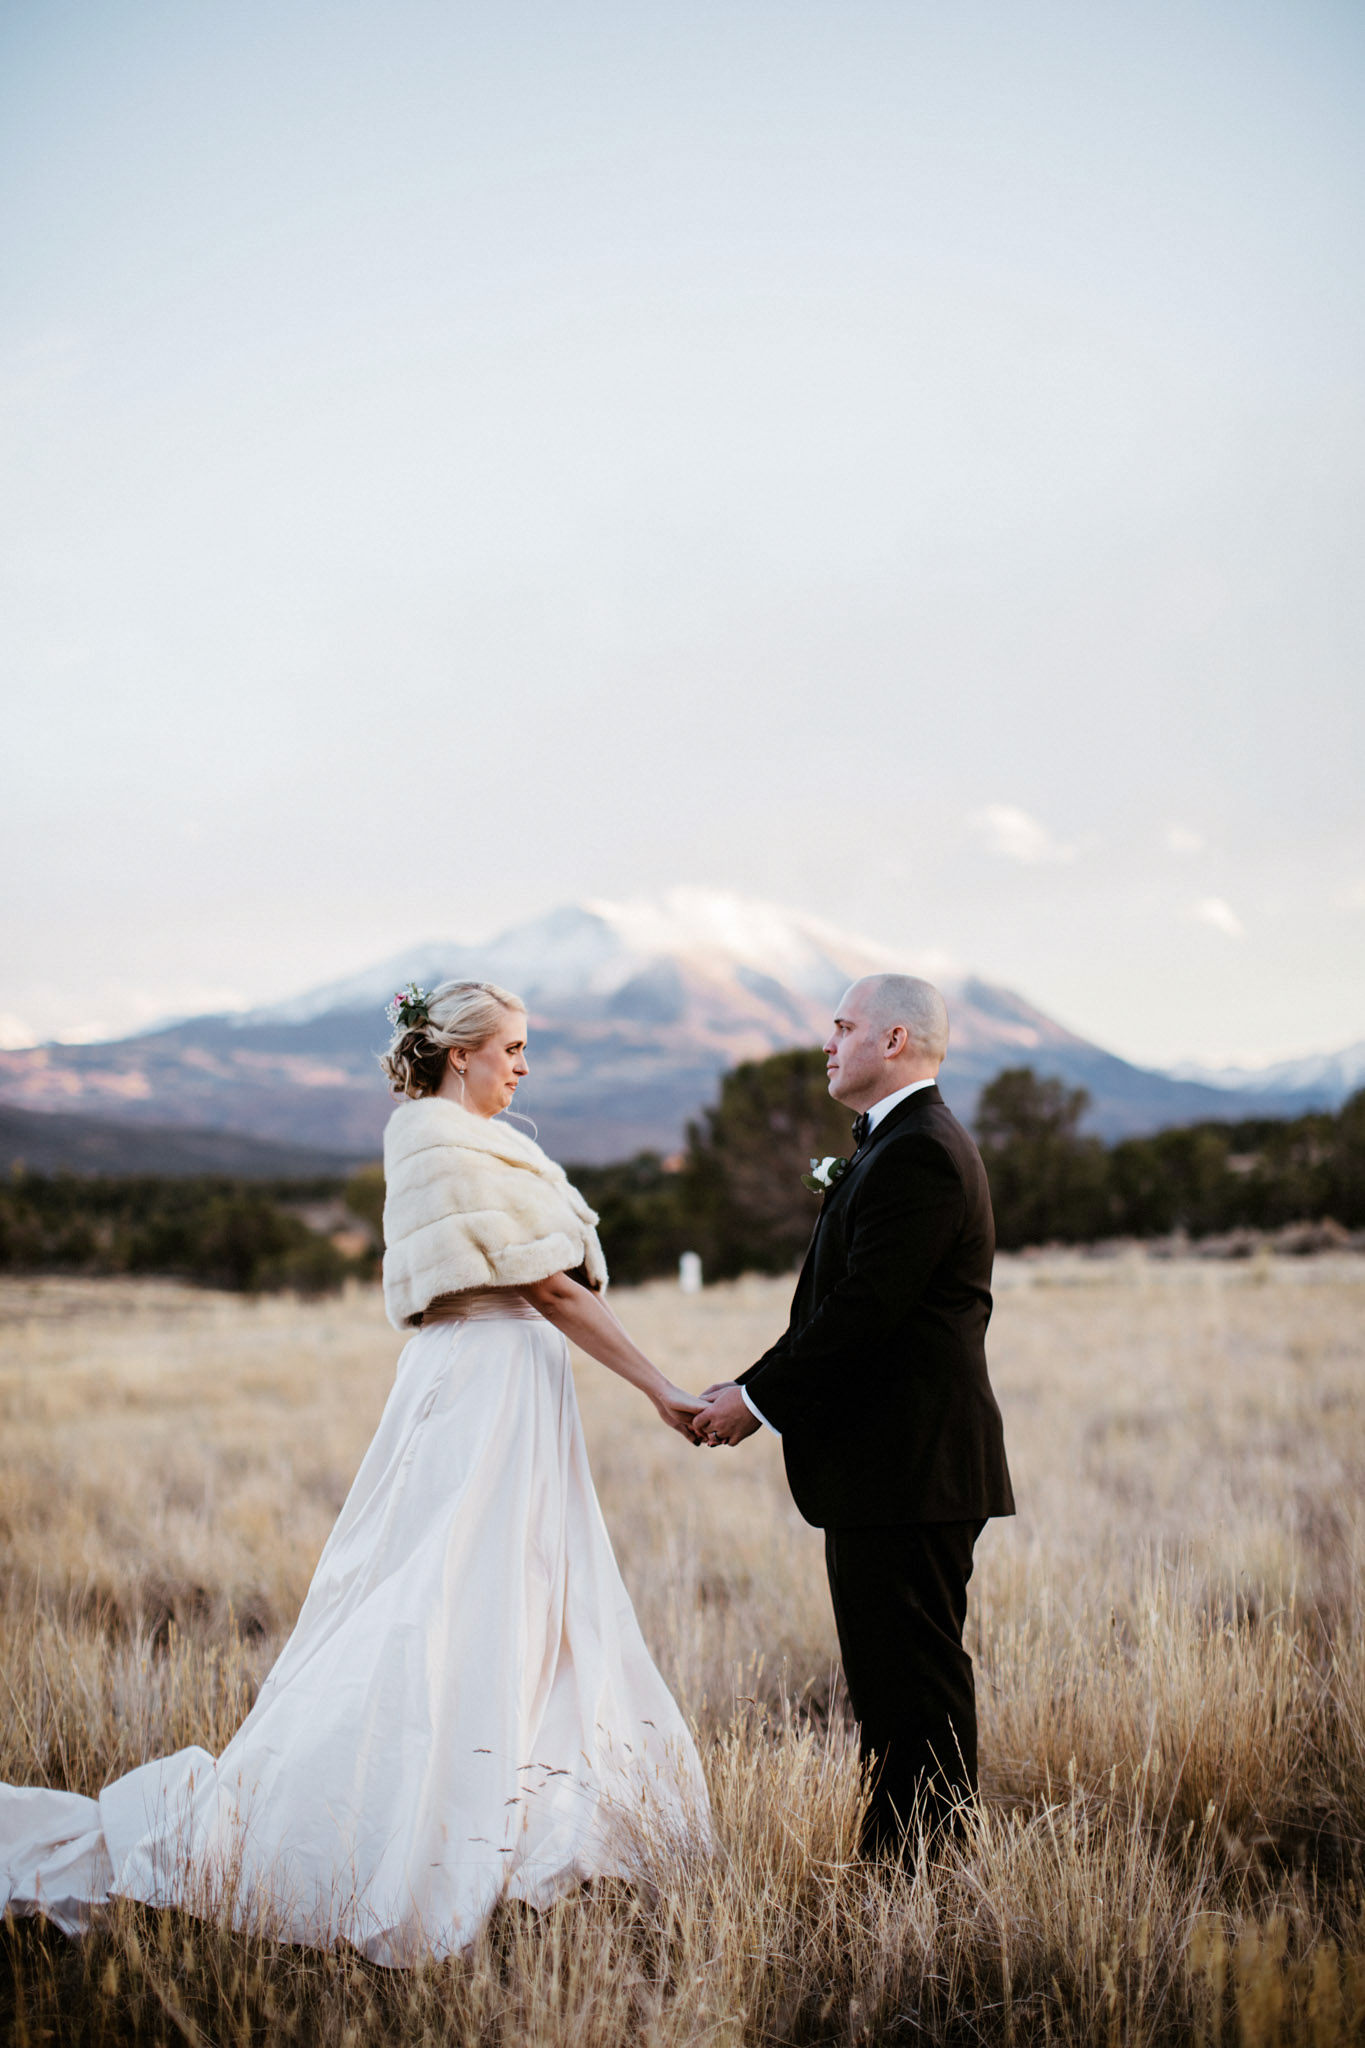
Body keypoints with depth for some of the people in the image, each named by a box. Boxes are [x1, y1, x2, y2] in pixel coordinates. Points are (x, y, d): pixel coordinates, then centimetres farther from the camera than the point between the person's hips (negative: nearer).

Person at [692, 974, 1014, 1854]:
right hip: (890, 1461, 11)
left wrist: (759, 1399, -14)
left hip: (908, 1468, -11)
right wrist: (757, 1386, 9)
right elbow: (843, 1304, 18)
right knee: (889, 1675, 15)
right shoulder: (907, 1144, 18)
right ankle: (895, 1855, 23)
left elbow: (864, 1310, -22)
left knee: (915, 1683, -5)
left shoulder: (917, 1154, -16)